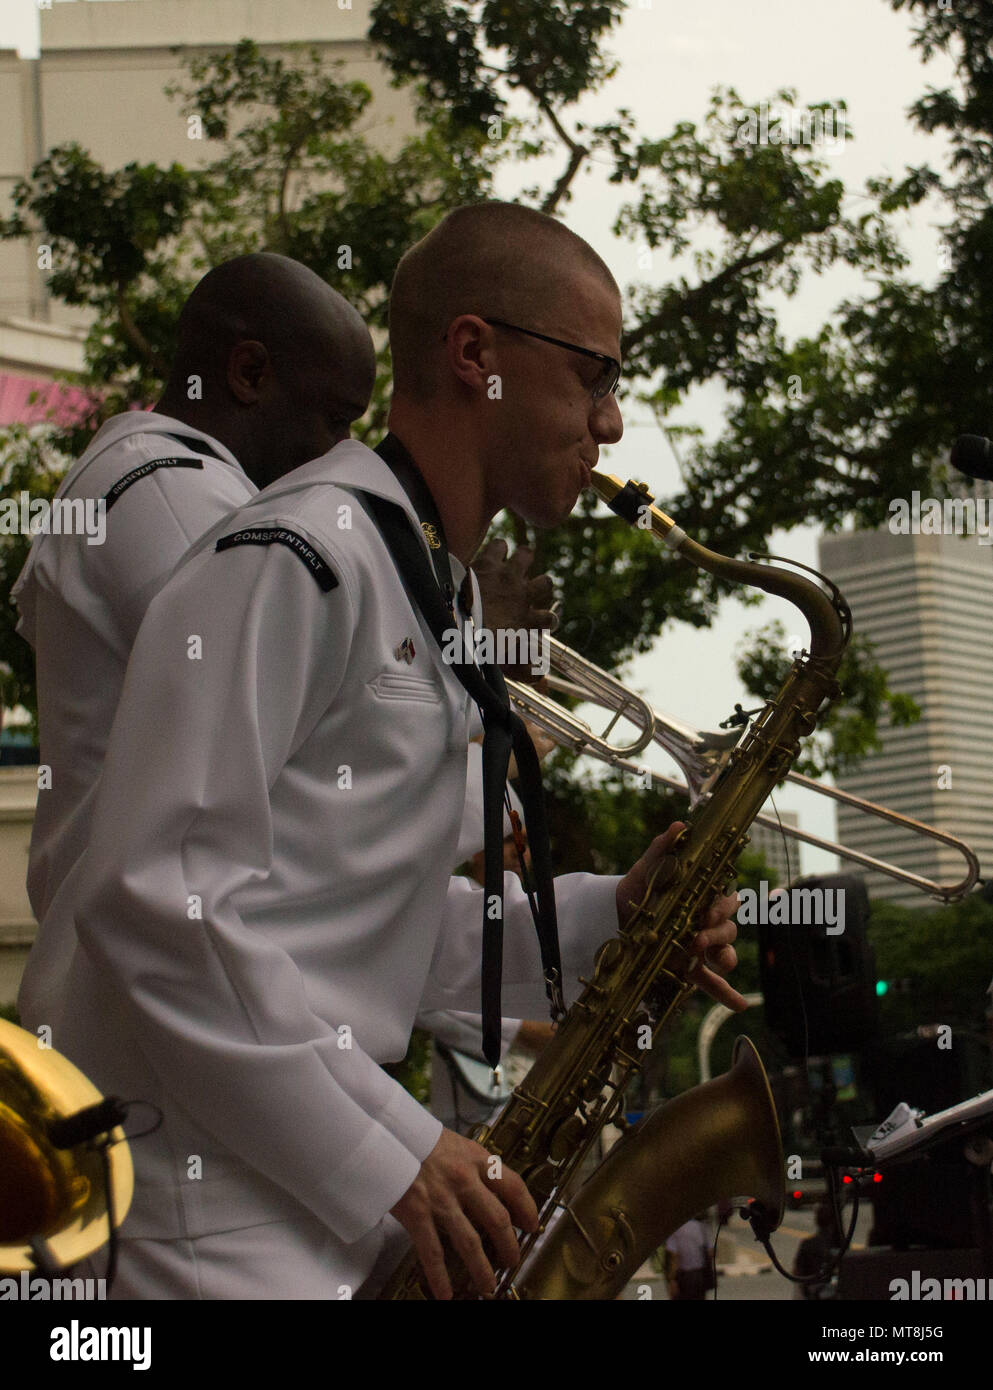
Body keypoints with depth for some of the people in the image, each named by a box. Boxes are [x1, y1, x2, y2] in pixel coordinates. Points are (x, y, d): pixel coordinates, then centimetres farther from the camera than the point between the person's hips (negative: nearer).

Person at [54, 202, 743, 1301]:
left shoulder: (442, 601, 18)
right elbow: (157, 898, -21)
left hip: (337, 1193, 9)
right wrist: (390, 1157, -20)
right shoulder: (295, 559, -12)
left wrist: (604, 919, 6)